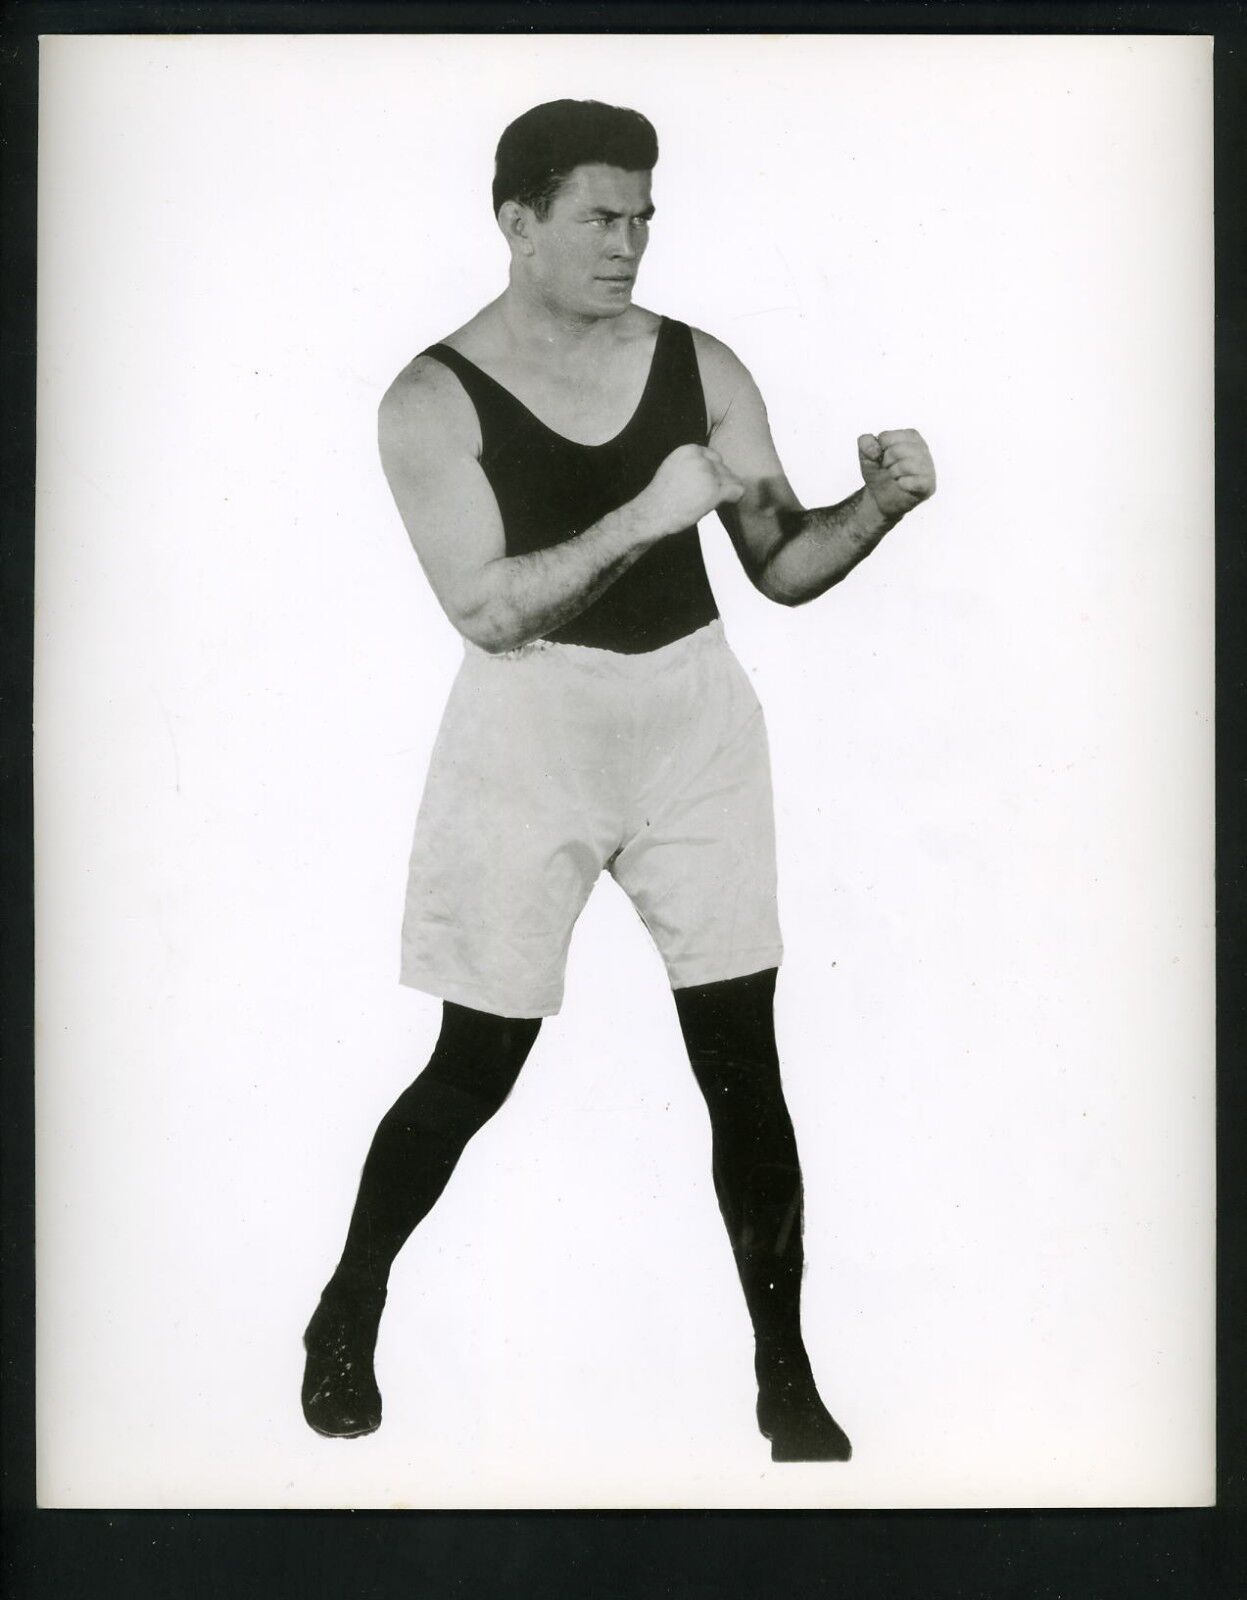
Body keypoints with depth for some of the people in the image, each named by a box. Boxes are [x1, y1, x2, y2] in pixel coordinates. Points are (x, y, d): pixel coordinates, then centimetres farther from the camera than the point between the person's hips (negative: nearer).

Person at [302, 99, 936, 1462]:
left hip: (693, 721, 3)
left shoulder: (699, 367, 3)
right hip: (529, 734, -2)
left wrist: (879, 504, -15)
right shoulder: (434, 401, -6)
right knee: (475, 1066, 5)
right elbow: (488, 608, -17)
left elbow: (781, 566, 3)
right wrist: (644, 515, -25)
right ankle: (347, 1313, 30)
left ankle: (787, 1380, 18)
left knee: (743, 1064, 3)